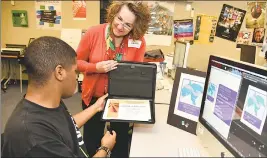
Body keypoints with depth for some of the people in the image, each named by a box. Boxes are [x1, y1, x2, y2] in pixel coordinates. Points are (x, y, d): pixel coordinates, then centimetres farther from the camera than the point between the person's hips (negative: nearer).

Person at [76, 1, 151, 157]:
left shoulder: (139, 41, -15)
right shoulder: (93, 33, -16)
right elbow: (77, 62, -7)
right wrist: (96, 67, -26)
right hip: (94, 97, 1)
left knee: (121, 141, 20)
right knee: (91, 141, 21)